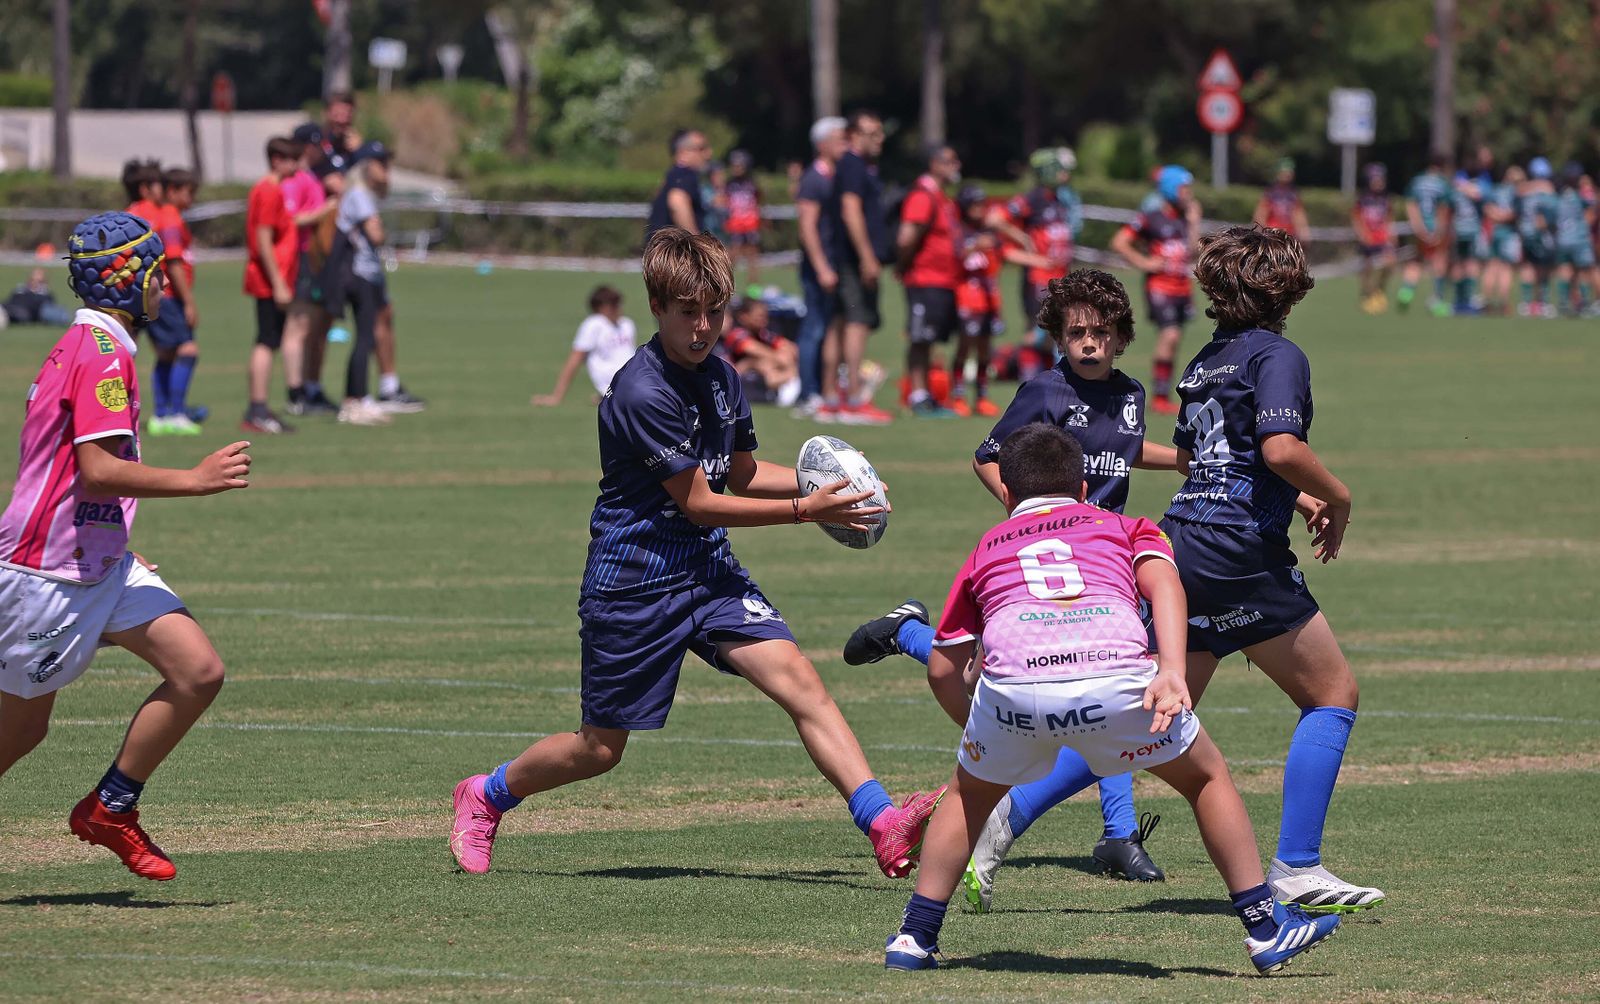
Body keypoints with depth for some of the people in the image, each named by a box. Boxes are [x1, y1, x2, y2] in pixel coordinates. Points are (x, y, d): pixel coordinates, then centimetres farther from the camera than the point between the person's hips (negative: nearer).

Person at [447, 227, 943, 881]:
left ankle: (884, 826, -24)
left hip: (708, 570, 6)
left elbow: (742, 474, 18)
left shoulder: (720, 376, 3)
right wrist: (806, 510, -18)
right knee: (600, 748, 6)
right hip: (631, 582, -6)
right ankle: (484, 798, 33)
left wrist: (821, 483, 1)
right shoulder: (643, 393, -22)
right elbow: (699, 503, -18)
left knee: (797, 678, -15)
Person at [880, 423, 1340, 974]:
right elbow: (1161, 579, 9)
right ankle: (1267, 928, 22)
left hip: (1012, 682, 1)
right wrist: (1173, 671, -3)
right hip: (1114, 676, -1)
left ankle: (915, 937, 26)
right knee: (1207, 775, 23)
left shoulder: (987, 548, 35)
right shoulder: (1124, 529, 32)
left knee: (969, 794, 30)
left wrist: (980, 732, 45)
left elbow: (943, 669, 29)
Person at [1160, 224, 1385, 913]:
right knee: (1333, 696, 7)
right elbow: (1281, 447, -23)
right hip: (1242, 555, -7)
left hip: (1180, 544, 7)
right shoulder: (1277, 355, -7)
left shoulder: (1207, 358, 17)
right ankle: (1296, 870, -1)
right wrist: (1336, 499, -6)